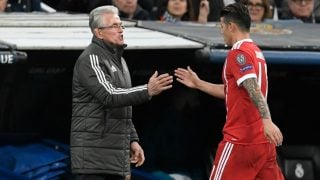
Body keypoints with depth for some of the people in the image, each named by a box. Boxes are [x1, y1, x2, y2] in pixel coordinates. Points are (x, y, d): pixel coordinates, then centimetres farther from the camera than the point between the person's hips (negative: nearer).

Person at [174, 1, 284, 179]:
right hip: (262, 139, 8)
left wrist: (266, 120, -36)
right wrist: (198, 84, 30)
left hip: (240, 140, -8)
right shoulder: (255, 51, 18)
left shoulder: (239, 53, -11)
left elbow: (253, 89, -25)